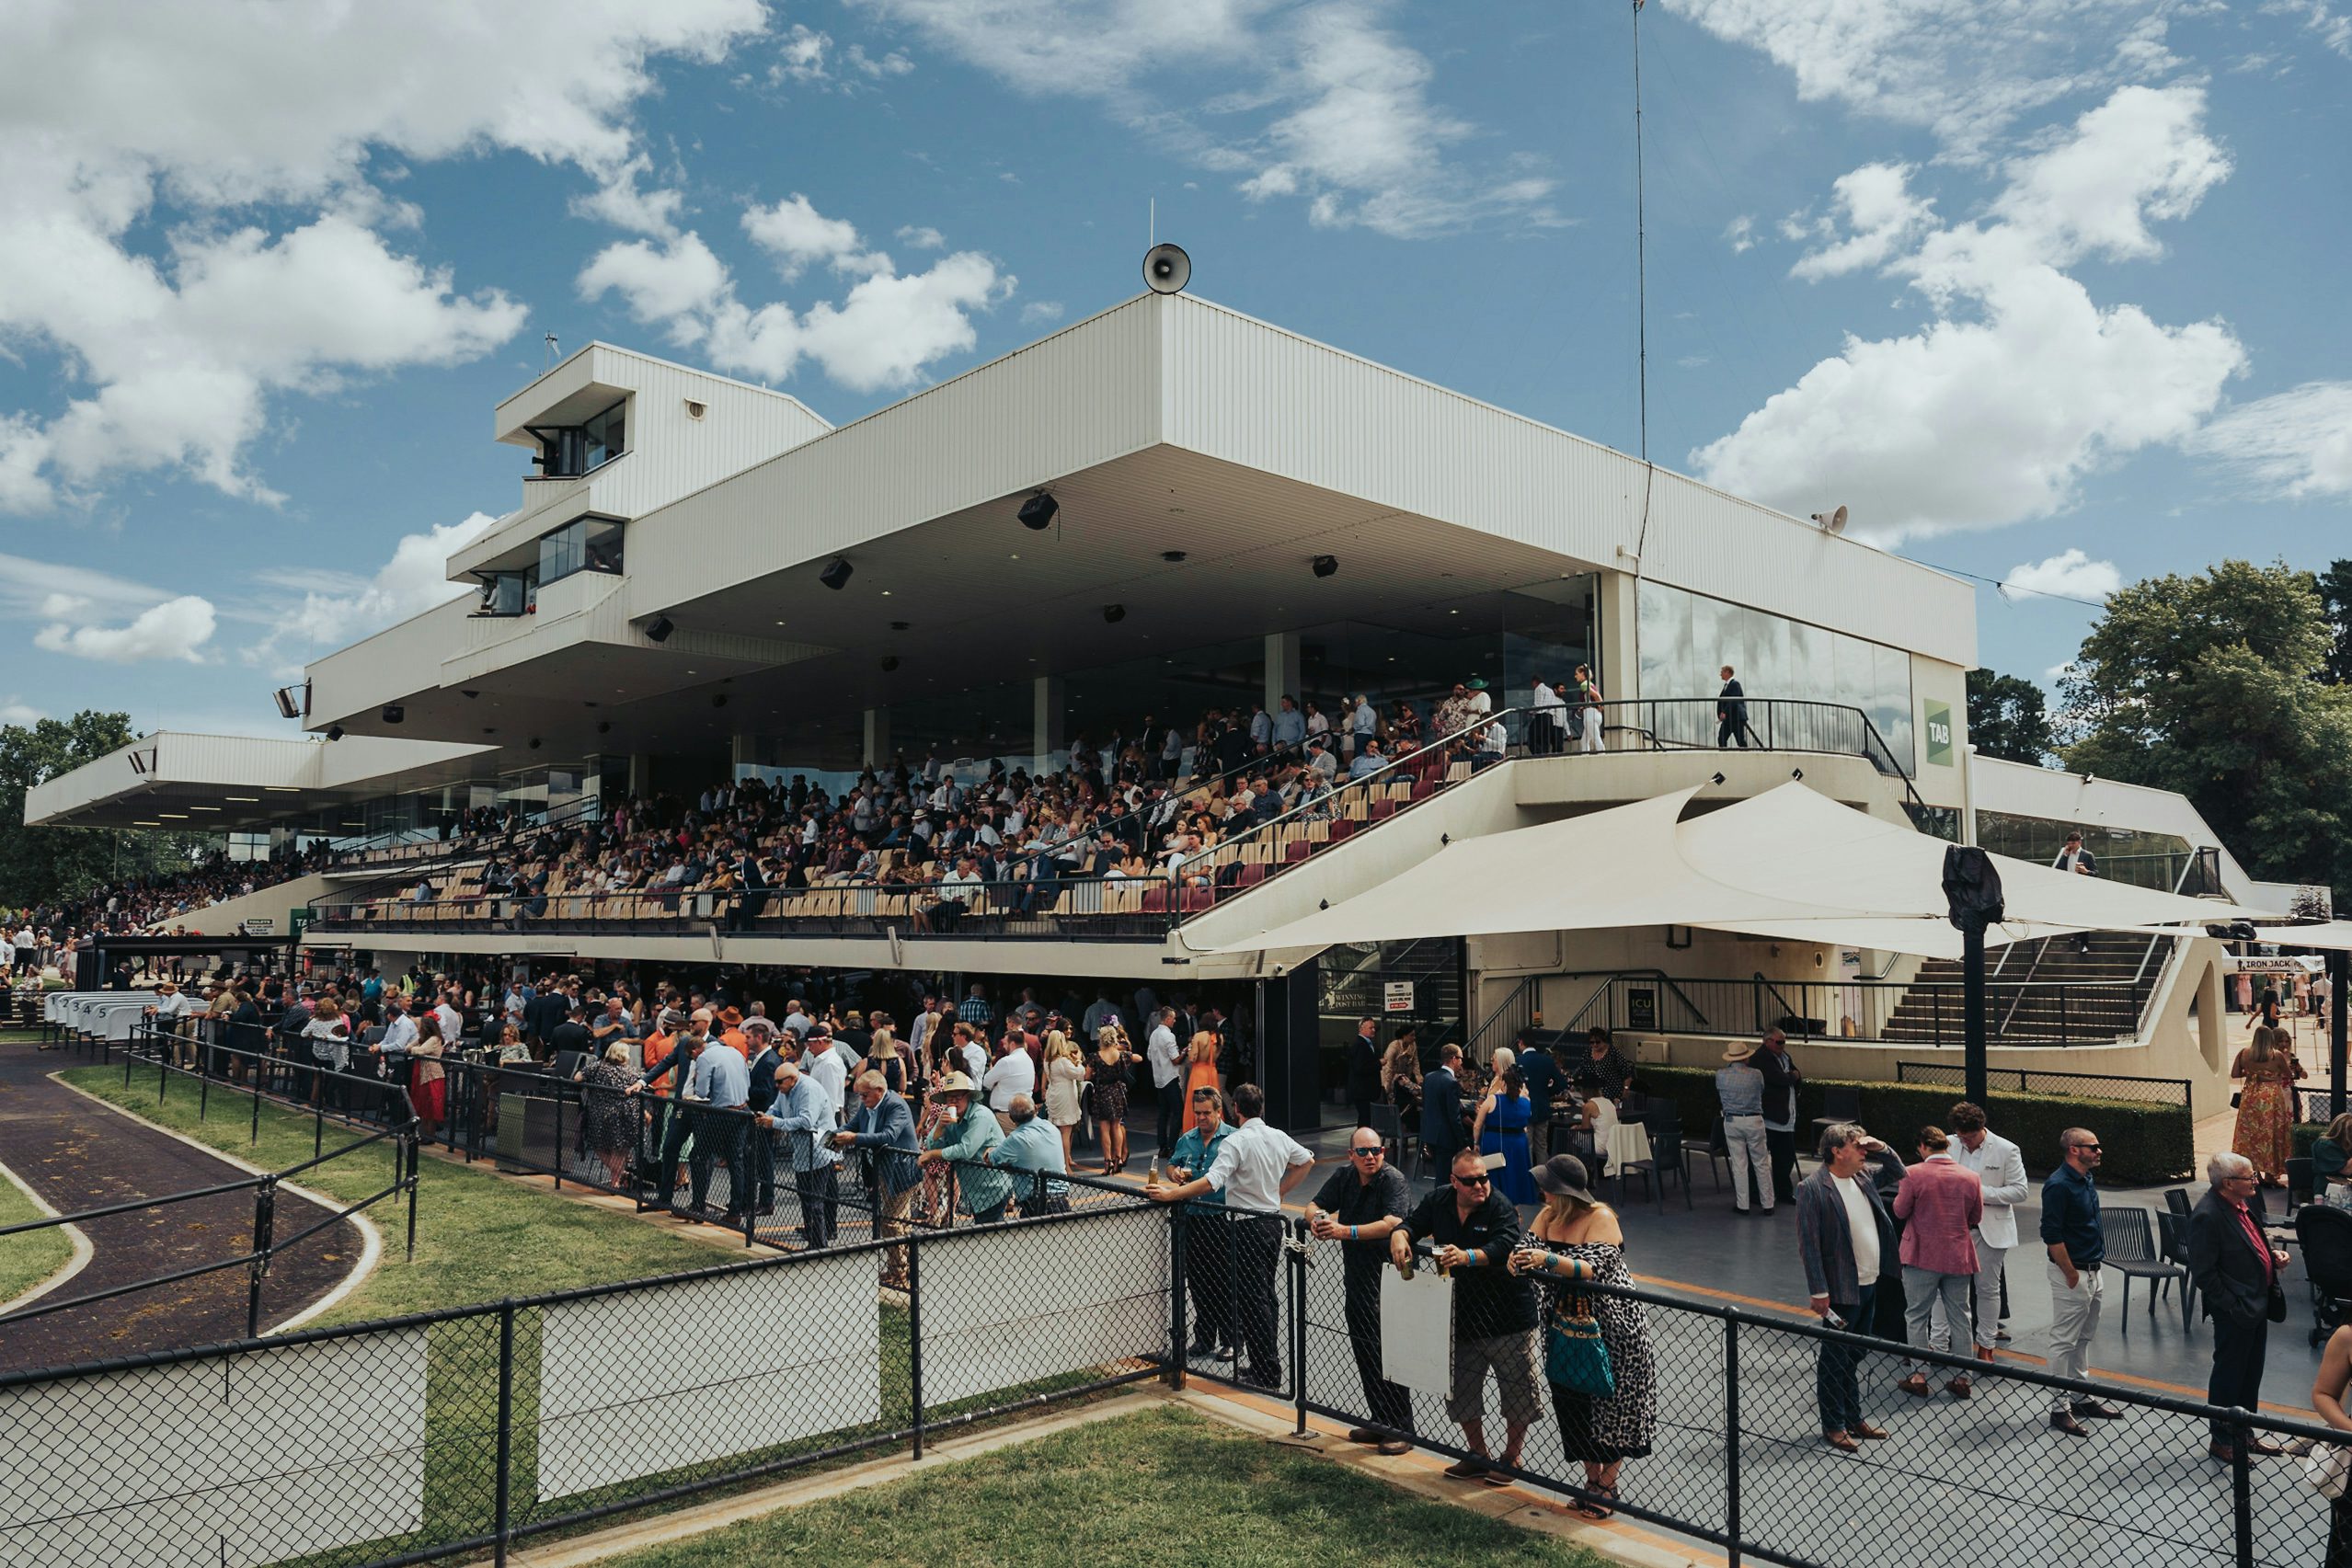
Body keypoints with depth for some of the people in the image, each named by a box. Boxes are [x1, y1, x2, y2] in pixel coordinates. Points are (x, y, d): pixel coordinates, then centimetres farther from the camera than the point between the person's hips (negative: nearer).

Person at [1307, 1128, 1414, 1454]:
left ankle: (1402, 1430, 6)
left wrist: (1344, 1231, -36)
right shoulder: (1344, 1178, 6)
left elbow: (1392, 1223, -30)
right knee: (1365, 1354, 14)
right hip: (1356, 1280, 7)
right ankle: (1380, 1422, 28)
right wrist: (1318, 1218, -15)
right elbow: (1314, 1206, 10)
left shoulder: (1394, 1181, -16)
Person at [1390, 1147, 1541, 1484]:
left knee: (1517, 1393, 8)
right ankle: (1478, 1456, 33)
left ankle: (1511, 1457, 28)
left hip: (1507, 1317, -5)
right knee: (1461, 1392, 15)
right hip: (1461, 1317, 5)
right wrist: (1400, 1235, -18)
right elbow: (1413, 1223, 6)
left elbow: (1502, 1248, -33)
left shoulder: (1502, 1210, -18)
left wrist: (1467, 1256, -50)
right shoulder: (1439, 1201, -2)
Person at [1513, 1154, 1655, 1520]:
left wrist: (1549, 1260, -41)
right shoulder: (1548, 1215, 0)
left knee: (1611, 1402, 3)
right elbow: (1529, 1247, -4)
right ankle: (1592, 1477, 28)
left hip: (1611, 1324, -6)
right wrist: (1518, 1259, -27)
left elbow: (1594, 1270, -28)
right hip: (1568, 1323, 6)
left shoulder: (1601, 1218, -20)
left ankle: (1607, 1484, 18)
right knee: (1573, 1402, 11)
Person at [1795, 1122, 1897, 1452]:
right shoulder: (1813, 1188, -18)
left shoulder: (1861, 1179, 4)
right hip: (1840, 1290, -7)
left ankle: (1853, 1418, 32)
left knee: (1853, 1357, 19)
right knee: (1835, 1359, 6)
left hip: (1868, 1285, 7)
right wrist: (1819, 1292, -20)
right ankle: (1833, 1426, 18)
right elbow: (1808, 1244, -18)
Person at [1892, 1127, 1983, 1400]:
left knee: (1917, 1316, 9)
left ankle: (1919, 1376, 11)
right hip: (1958, 1257, 3)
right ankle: (1962, 1378, 20)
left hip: (1922, 1256, -3)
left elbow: (1900, 1211, -7)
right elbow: (1976, 1218, 6)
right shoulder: (1970, 1177, -4)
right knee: (1959, 1318, 14)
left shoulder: (1913, 1174, -15)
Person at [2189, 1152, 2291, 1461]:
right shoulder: (2207, 1215, -25)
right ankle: (2222, 1440, 21)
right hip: (2235, 1312, -9)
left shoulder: (2241, 1205, 4)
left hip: (2257, 1305, 9)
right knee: (2229, 1375, 6)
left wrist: (2272, 1255, 2)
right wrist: (2233, 1307, -20)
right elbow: (2203, 1273, -22)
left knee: (2251, 1372, 21)